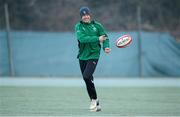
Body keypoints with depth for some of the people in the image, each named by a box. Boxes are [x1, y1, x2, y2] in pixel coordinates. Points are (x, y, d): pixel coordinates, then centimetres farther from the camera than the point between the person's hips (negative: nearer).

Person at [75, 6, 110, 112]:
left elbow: (105, 37, 7)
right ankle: (96, 104, 19)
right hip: (82, 56, 3)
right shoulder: (79, 26, -1)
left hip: (93, 55, -3)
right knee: (87, 79, 7)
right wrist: (97, 39, -24)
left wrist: (106, 47, -14)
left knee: (87, 76, -22)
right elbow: (82, 38, -18)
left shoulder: (97, 26, 0)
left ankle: (94, 99, -4)